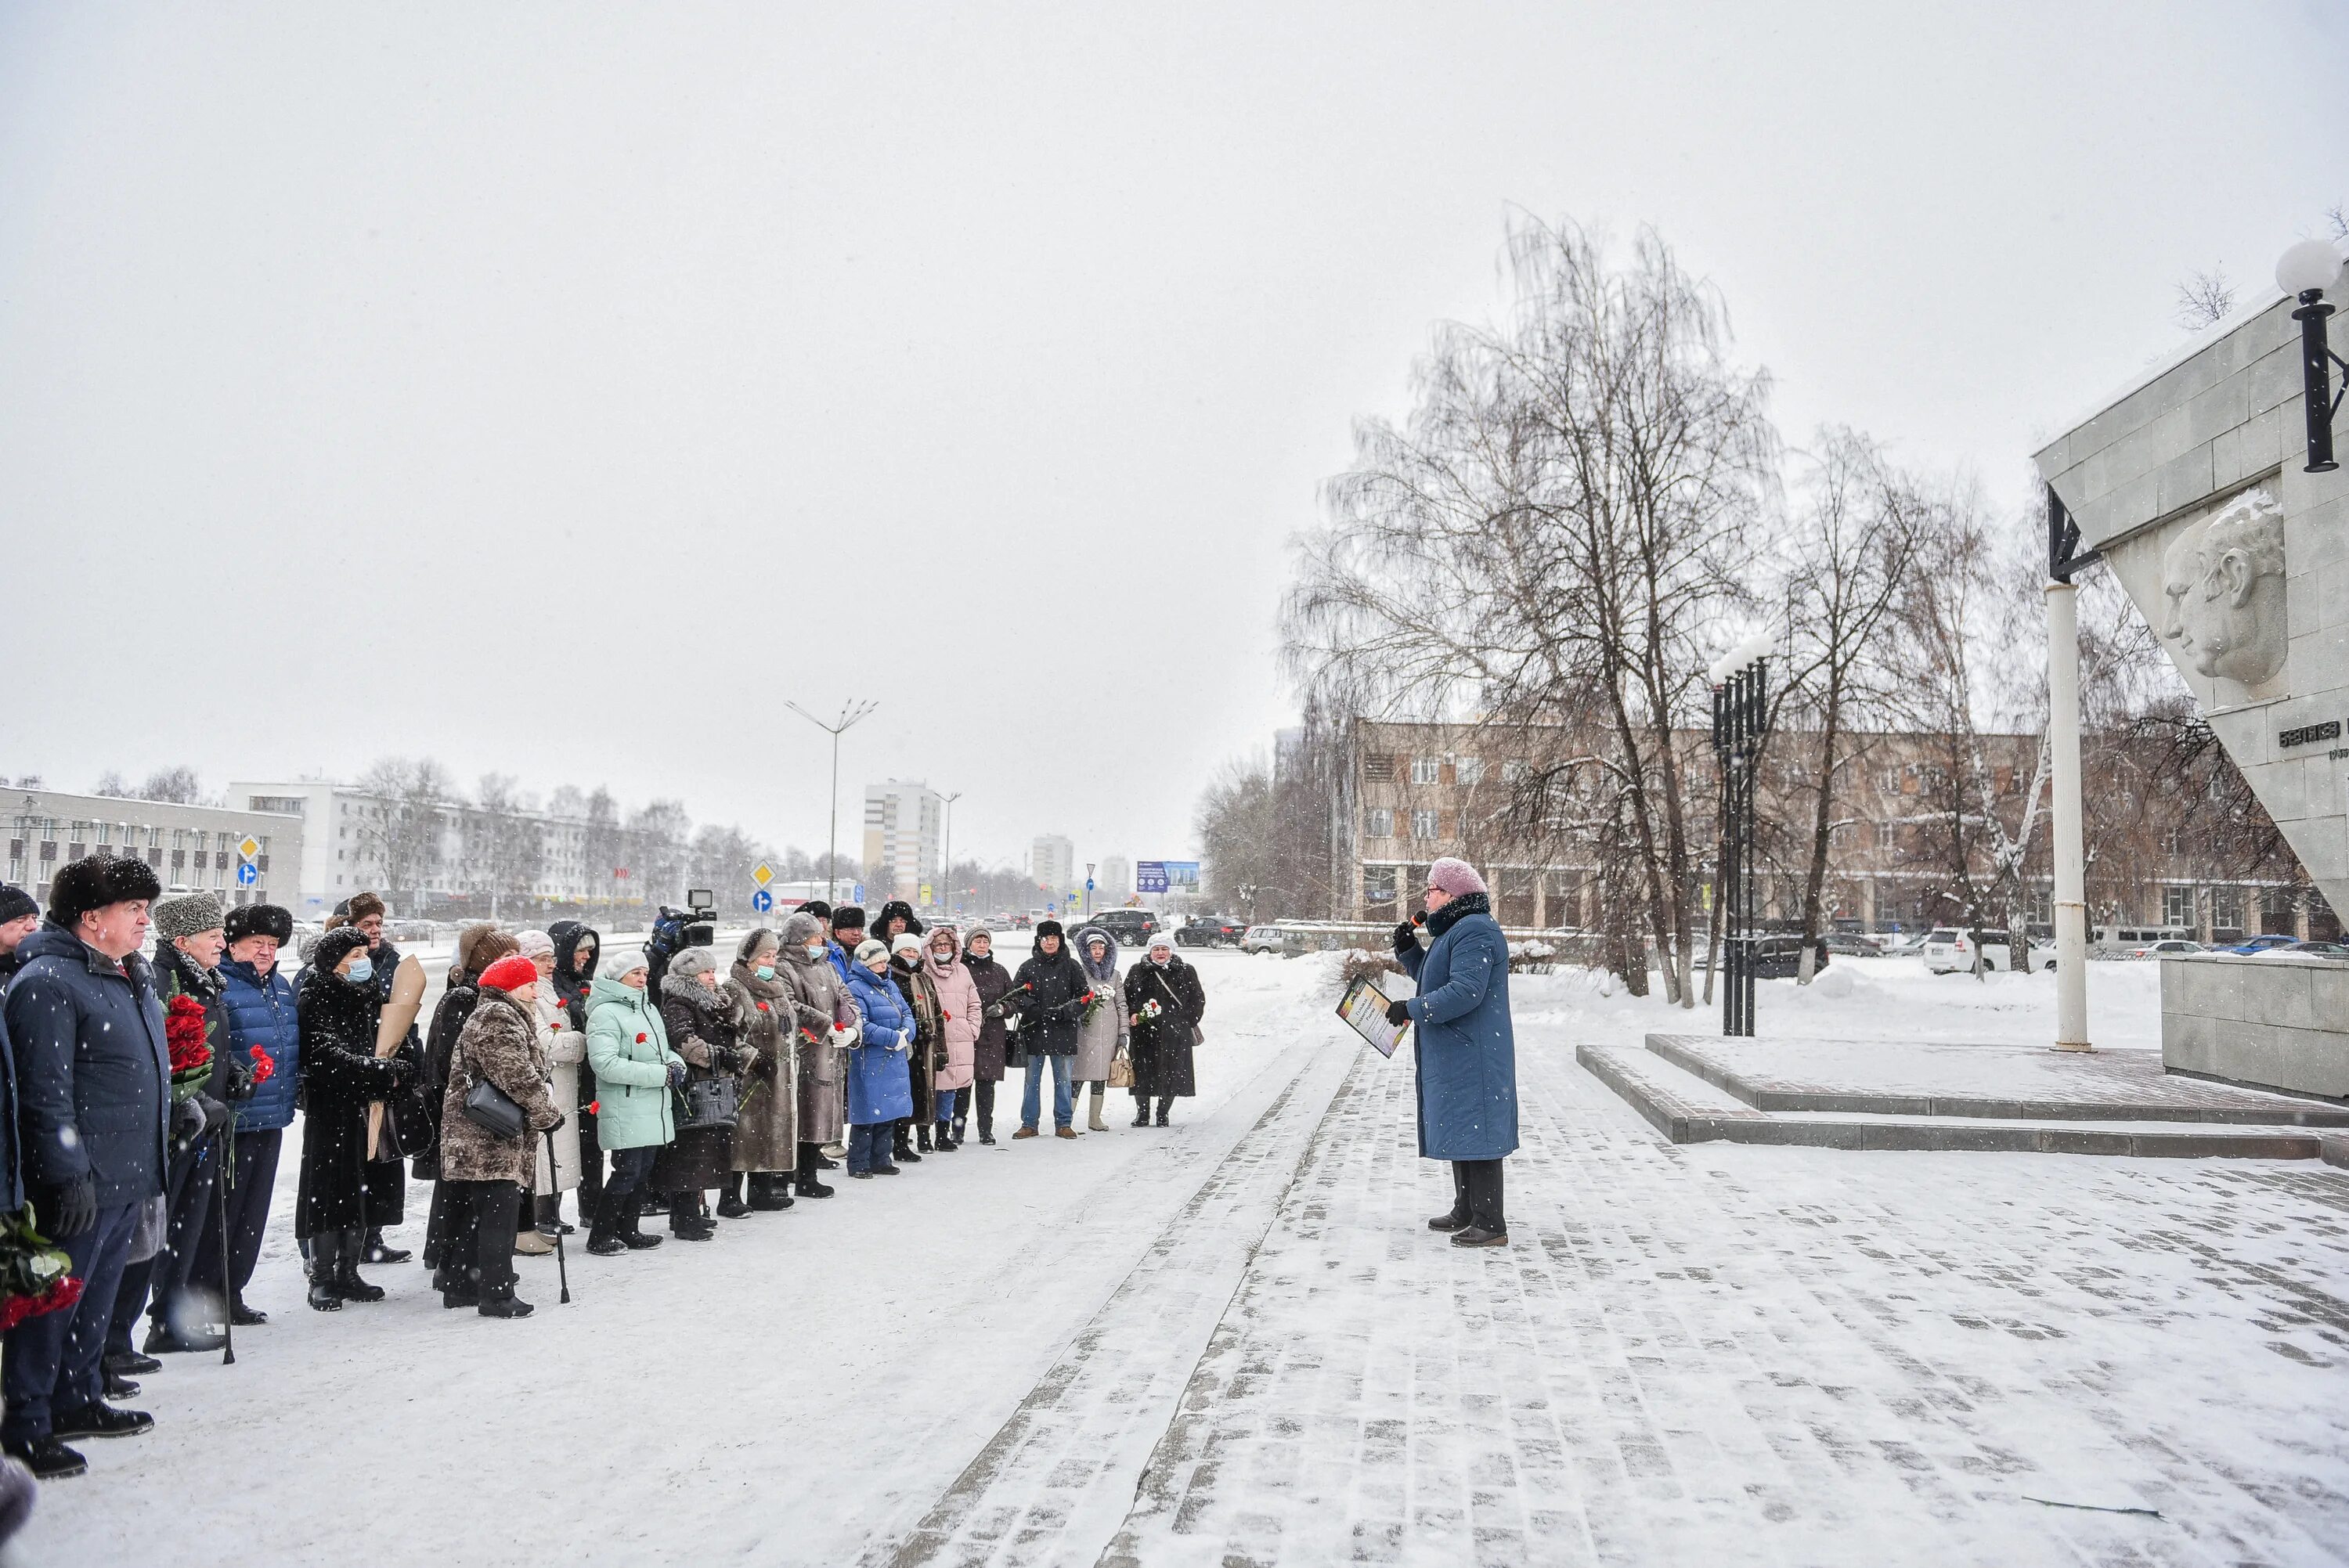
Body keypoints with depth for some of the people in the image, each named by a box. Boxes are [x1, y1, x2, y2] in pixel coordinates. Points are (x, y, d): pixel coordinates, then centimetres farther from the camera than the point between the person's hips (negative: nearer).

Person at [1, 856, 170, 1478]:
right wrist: (68, 1175, -22)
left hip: (132, 1175, 9)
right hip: (83, 1184, -9)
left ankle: (77, 1401, 32)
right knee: (56, 1300, 1)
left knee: (99, 1294, 19)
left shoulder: (134, 976, 12)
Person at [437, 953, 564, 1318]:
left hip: (476, 1138, 11)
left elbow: (521, 1070, 26)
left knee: (474, 1215, 16)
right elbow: (517, 1076, -20)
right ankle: (496, 1294, -7)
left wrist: (538, 1114, 18)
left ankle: (463, 1286, 25)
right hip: (491, 1139, -11)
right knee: (499, 1214, -9)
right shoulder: (497, 1018, -14)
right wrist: (548, 1114, -10)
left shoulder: (506, 1016, 21)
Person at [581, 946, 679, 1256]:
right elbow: (605, 1063, -22)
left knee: (643, 1171, 14)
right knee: (626, 1172, -4)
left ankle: (629, 1231, 26)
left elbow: (663, 1049, 26)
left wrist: (676, 1064, 0)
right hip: (625, 1111, -8)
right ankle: (600, 1237, 9)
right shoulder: (606, 1013, -12)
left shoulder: (648, 1008, 15)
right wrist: (662, 1074, -20)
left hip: (654, 1109, 8)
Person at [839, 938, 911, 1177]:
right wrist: (894, 1038, -18)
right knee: (867, 1114, -3)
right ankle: (858, 1164, 7)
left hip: (895, 1060, 8)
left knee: (889, 1112, 12)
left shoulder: (889, 986, 14)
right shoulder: (856, 989, -11)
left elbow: (907, 1013, 14)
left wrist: (906, 1034, -8)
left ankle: (880, 1160, 23)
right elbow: (861, 1027, -19)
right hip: (869, 1063, -8)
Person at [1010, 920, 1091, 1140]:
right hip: (1034, 1031, 0)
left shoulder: (1071, 966, 4)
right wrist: (1034, 1009, -17)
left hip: (1063, 1031, 0)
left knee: (1063, 1079, 6)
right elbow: (1016, 993, -2)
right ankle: (1029, 1123, 14)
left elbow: (1084, 996, 2)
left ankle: (1063, 1124, 14)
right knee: (1032, 1079, 6)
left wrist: (1064, 1011, -13)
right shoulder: (1029, 966, 4)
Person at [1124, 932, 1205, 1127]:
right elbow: (1126, 997, 11)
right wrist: (1132, 1014, -6)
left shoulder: (1186, 972, 7)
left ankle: (1163, 1114, 16)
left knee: (1171, 1074, 0)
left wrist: (1190, 1021, 4)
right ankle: (1142, 1113, 15)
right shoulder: (1137, 971, 8)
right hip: (1144, 1031, 0)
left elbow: (1198, 999, 12)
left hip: (1175, 1032, 0)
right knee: (1143, 1072, 0)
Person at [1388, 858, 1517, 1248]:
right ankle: (1466, 1212, 27)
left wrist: (1411, 1009, -21)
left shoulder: (1475, 931, -17)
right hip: (1454, 1054, 11)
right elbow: (1434, 980, 27)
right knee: (1459, 1130, 17)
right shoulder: (1454, 930, 18)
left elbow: (1465, 990, -26)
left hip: (1473, 1056, -11)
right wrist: (1408, 950, 12)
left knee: (1474, 1131, -9)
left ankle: (1490, 1224, -5)